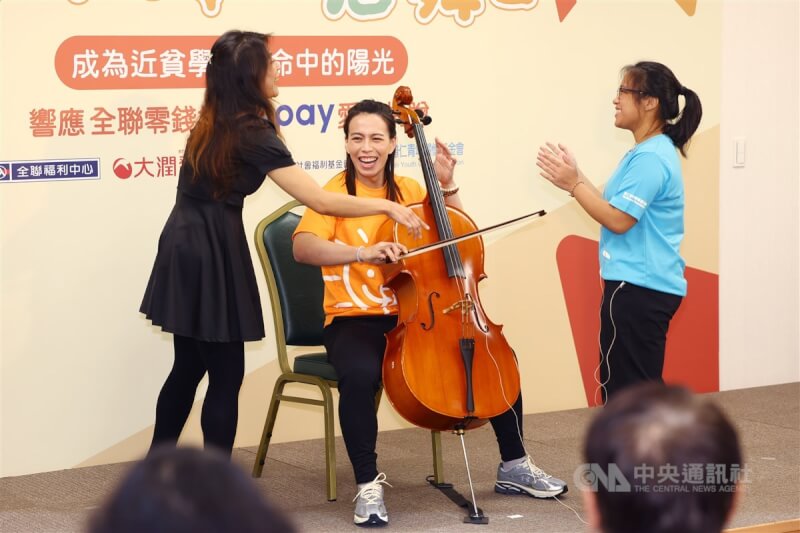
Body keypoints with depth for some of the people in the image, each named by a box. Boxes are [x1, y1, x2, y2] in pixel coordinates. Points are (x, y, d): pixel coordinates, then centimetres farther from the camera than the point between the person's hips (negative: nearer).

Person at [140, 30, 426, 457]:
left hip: (186, 248, 9)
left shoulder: (215, 122, 8)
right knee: (226, 376, 0)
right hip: (212, 255, -9)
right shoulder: (252, 133, -18)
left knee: (189, 366, 18)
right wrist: (387, 206, -12)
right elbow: (321, 201, -21)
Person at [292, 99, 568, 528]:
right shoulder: (336, 193, -8)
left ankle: (514, 466, 13)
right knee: (360, 375, -38)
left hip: (415, 315, 5)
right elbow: (302, 247, -26)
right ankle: (368, 484, -21)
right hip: (355, 320, -5)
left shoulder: (409, 190, 8)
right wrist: (363, 253, -41)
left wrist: (447, 186, -1)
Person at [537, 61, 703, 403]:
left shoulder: (650, 158, -17)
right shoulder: (649, 152, 16)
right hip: (647, 287, 11)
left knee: (624, 388, -5)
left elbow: (618, 219, -21)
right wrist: (577, 176, 10)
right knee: (641, 386, 16)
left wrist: (573, 185, -13)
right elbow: (617, 208, 15)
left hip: (638, 289, -11)